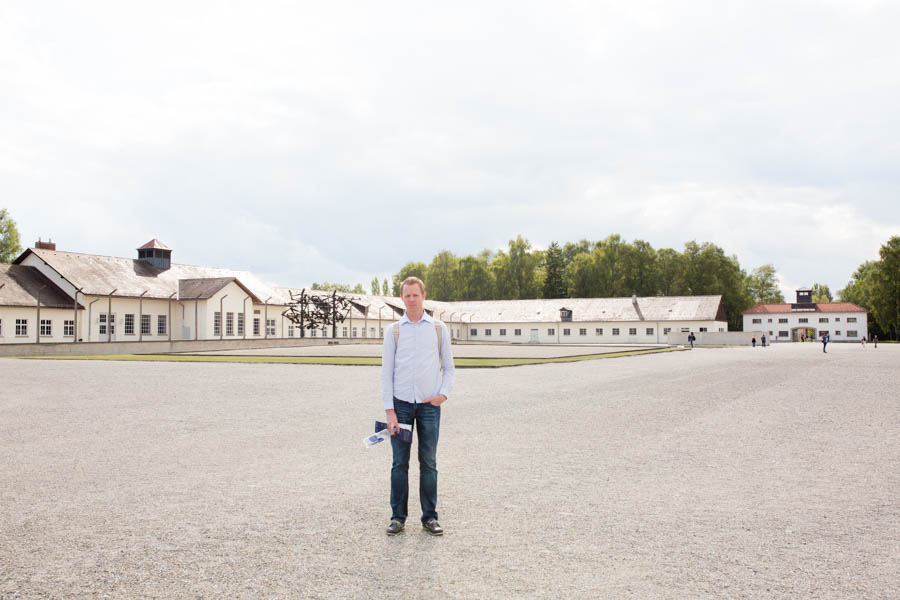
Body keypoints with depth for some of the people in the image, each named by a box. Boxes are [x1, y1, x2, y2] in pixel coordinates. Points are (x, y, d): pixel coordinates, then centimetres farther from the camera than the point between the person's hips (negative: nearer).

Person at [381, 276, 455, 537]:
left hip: (429, 405, 0)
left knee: (429, 463, 4)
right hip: (401, 404, 0)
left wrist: (443, 393, -6)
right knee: (400, 463, 2)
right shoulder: (393, 330, 4)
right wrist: (389, 411, -6)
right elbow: (386, 372, 1)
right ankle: (398, 517, 12)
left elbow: (448, 367, 12)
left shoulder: (439, 329, 6)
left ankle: (430, 517, 13)